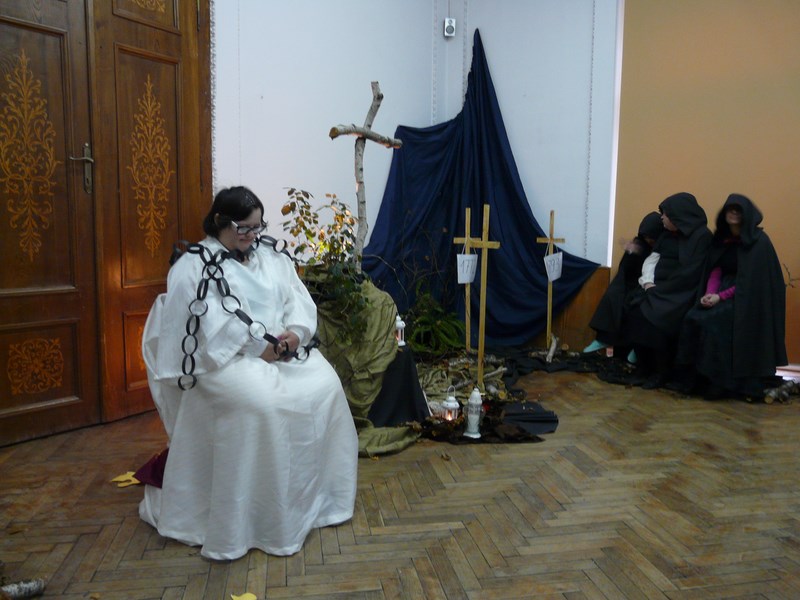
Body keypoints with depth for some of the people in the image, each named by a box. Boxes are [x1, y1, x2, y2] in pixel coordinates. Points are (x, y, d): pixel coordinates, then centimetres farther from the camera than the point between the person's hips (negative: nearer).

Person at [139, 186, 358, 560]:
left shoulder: (272, 258, 17)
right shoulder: (194, 265, -2)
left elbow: (299, 301, 10)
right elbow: (209, 322, -15)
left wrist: (295, 333, -11)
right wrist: (257, 346, -21)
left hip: (283, 350, 6)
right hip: (226, 356, -6)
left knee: (326, 387, -16)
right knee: (260, 402, -34)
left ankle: (318, 495, 0)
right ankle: (247, 518, -20)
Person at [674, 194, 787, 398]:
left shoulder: (758, 241, -9)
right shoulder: (721, 238, 10)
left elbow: (751, 279, -14)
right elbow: (715, 271, 5)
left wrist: (721, 296, -20)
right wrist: (709, 294, -14)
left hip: (747, 299, -6)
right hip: (721, 292, 6)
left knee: (711, 321, -29)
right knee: (693, 319, -20)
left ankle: (720, 383, -18)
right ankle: (695, 377, -15)